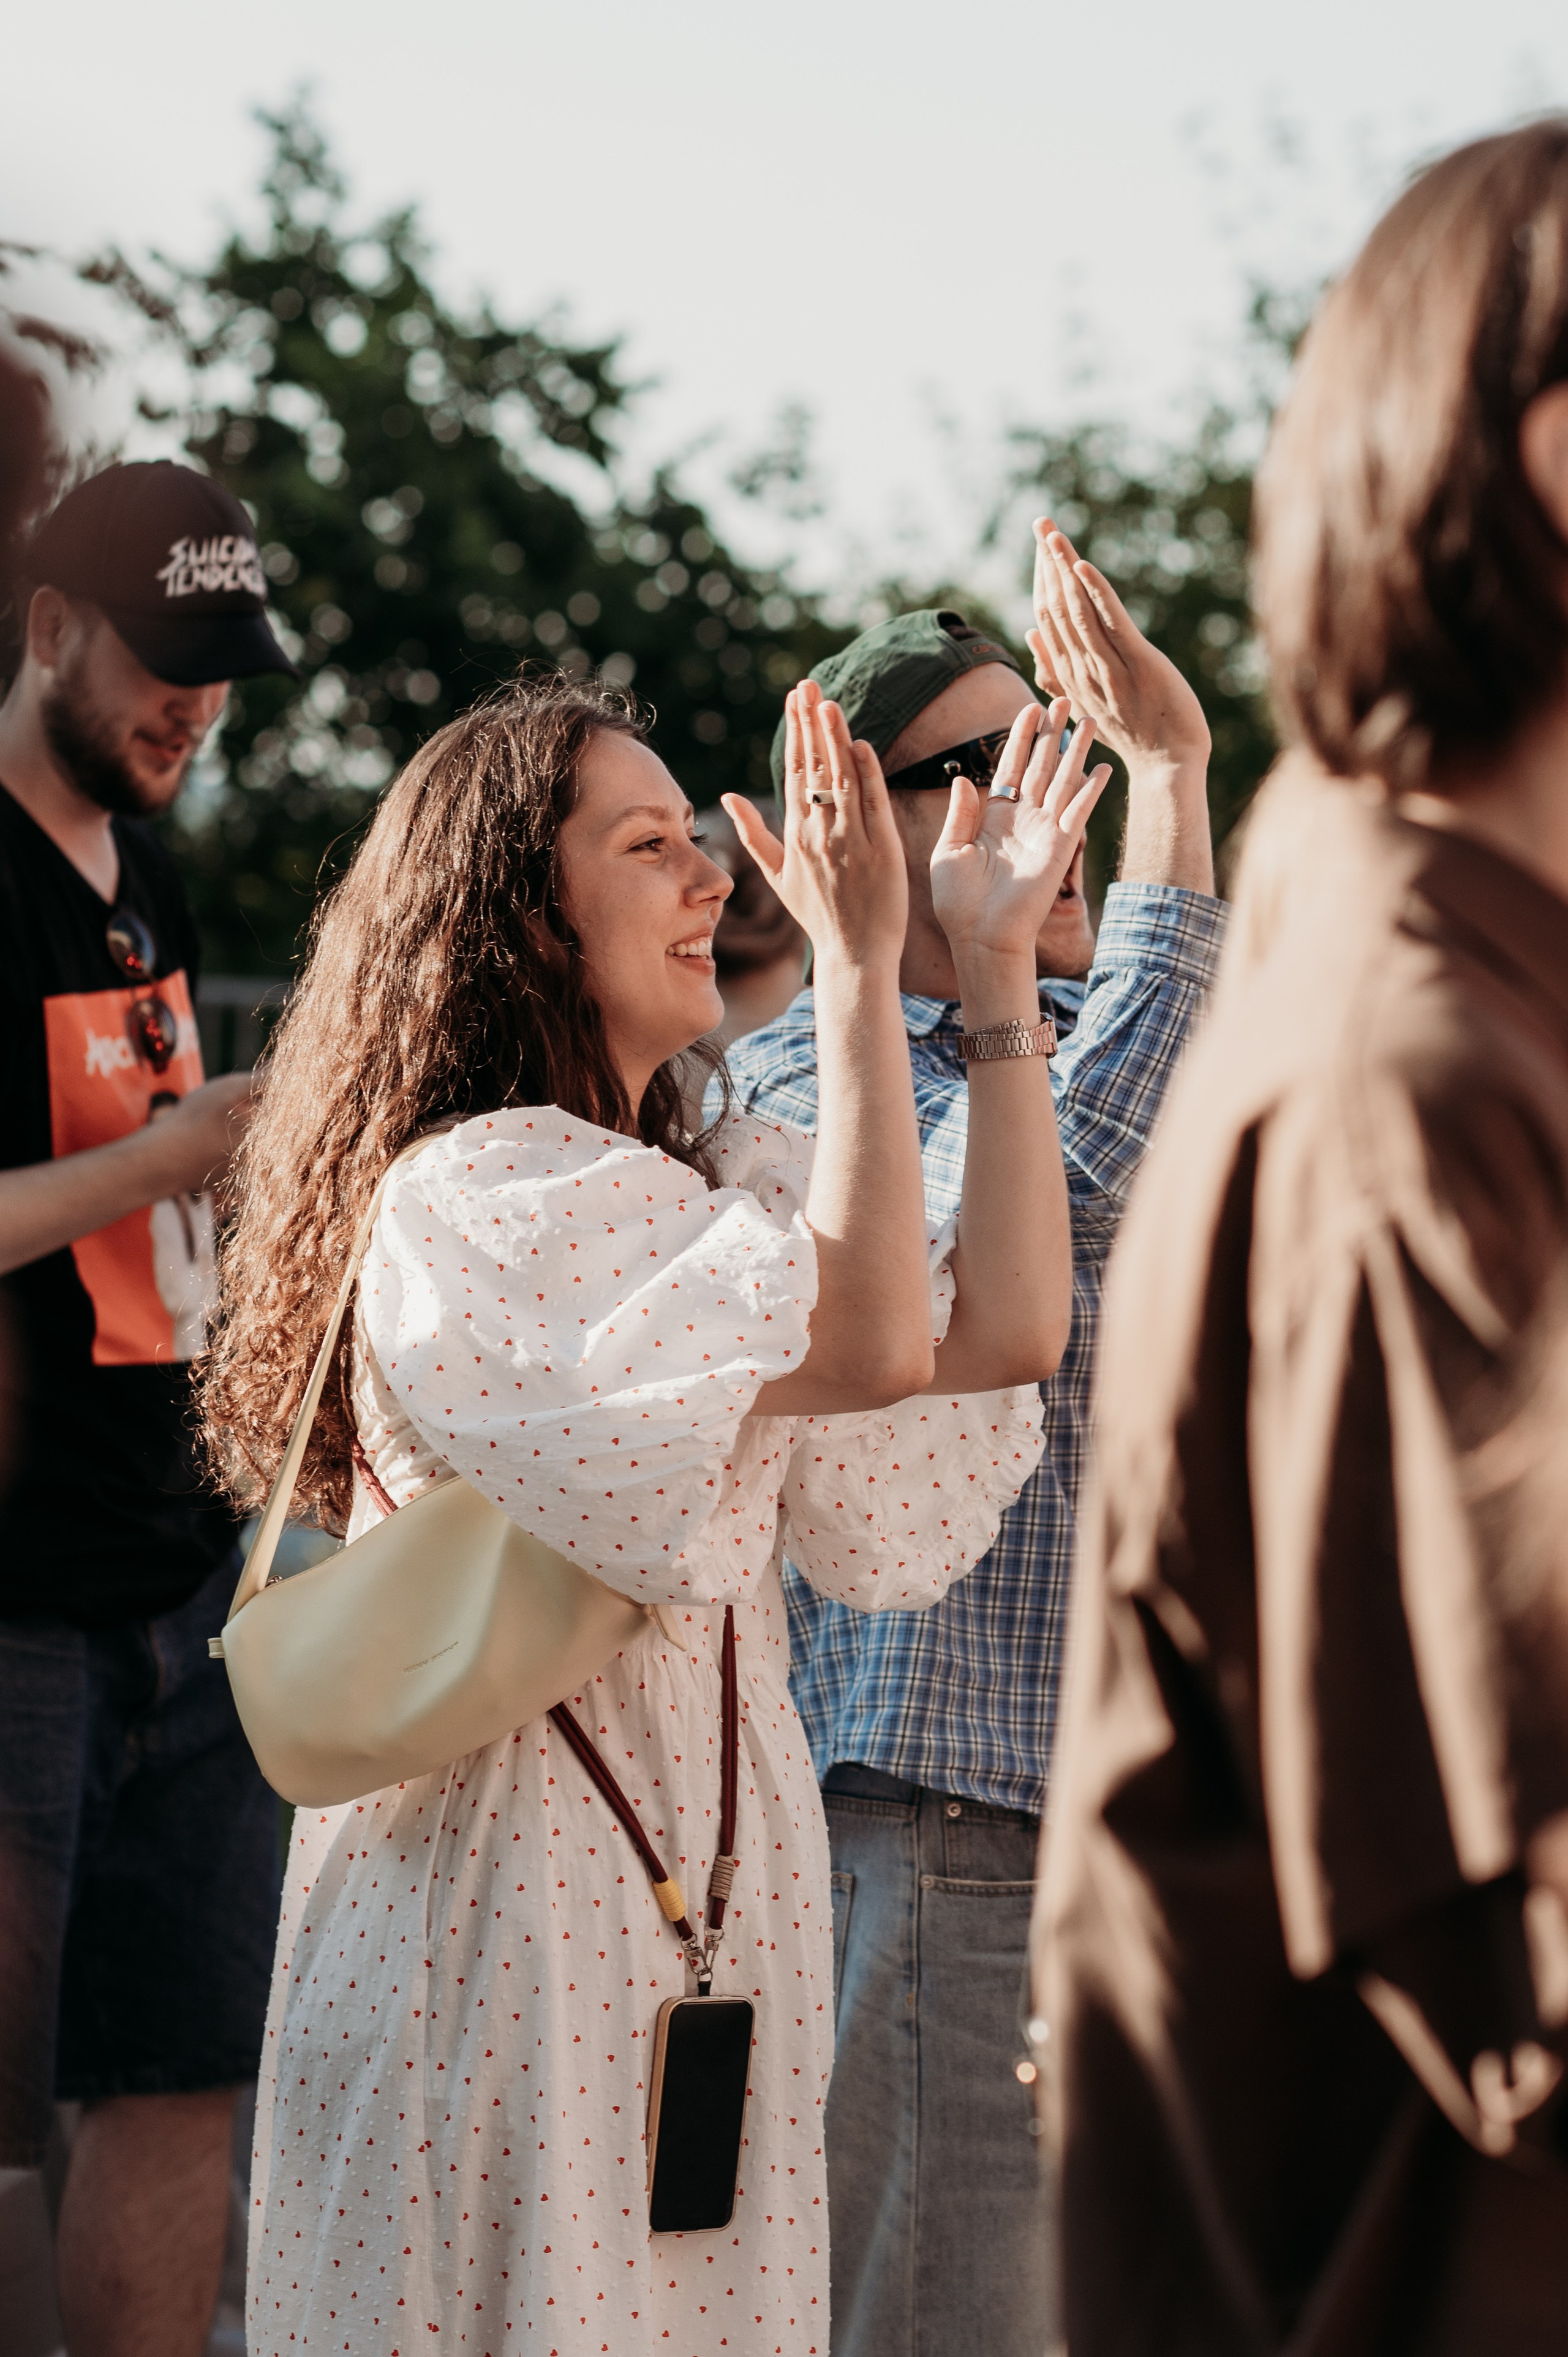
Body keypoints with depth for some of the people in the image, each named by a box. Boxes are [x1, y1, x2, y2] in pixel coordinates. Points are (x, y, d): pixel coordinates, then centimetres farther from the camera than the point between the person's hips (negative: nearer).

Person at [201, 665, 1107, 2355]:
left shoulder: (715, 1182, 11)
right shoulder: (463, 1200, -15)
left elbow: (1002, 1331, -3)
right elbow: (863, 1347, -25)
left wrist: (994, 969, 0)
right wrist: (859, 966, -23)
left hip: (714, 1862, 8)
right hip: (515, 1879, -8)